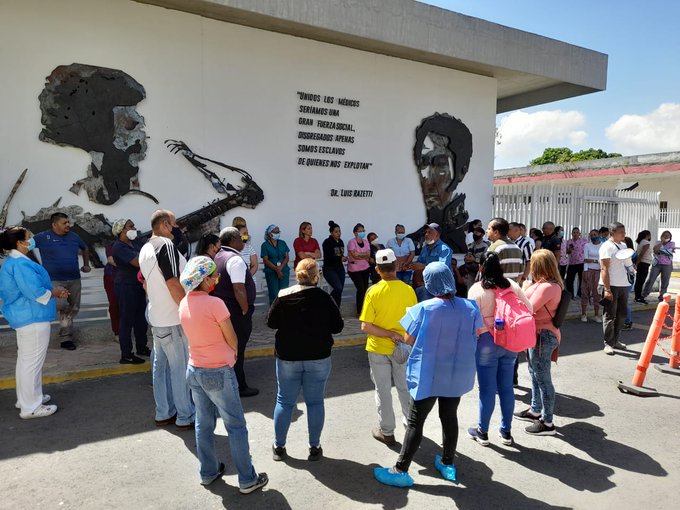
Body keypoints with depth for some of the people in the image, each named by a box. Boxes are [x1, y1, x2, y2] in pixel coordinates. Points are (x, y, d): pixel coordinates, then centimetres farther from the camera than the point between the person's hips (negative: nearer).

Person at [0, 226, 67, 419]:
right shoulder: (21, 264, -21)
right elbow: (36, 293, -27)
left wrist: (53, 291, 10)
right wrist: (55, 293, -9)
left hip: (24, 316, 11)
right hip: (32, 318, -11)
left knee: (26, 360, 21)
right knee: (32, 362, -3)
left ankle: (26, 397, 34)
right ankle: (30, 407, 5)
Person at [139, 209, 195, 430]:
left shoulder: (145, 249, 10)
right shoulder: (166, 245, -18)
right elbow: (173, 284, -22)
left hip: (156, 318, 9)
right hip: (174, 319, -9)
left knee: (161, 366, 14)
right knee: (181, 369, 1)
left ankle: (164, 413, 24)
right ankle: (185, 416, 11)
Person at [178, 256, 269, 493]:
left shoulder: (184, 303, 0)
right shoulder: (214, 303, -22)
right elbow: (232, 340, -13)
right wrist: (232, 353, 6)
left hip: (194, 371, 7)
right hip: (218, 373, -7)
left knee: (203, 424, 19)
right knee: (236, 427, 6)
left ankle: (208, 472, 33)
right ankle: (247, 480, 15)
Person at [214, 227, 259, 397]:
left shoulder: (218, 257, 11)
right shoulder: (235, 259, -19)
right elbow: (239, 290, -26)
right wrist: (246, 310, -15)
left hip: (222, 307, 10)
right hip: (236, 313, -9)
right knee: (237, 350, 2)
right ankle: (239, 388, 13)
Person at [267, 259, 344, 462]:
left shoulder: (283, 297, -10)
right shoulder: (324, 298, -11)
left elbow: (271, 322, 1)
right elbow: (337, 326, -5)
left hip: (287, 357, 1)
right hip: (318, 358, 0)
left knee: (284, 401, 13)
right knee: (315, 401, 11)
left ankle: (279, 447, 23)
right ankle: (315, 447, 18)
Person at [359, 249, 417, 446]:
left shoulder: (373, 292, -17)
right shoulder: (408, 290, -12)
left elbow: (365, 326, -18)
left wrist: (390, 334, -16)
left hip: (378, 349, -2)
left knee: (383, 390, 12)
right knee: (405, 388, 20)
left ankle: (387, 432, 24)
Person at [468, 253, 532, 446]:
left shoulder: (477, 289, -12)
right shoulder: (512, 285, 0)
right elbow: (529, 309, 4)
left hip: (487, 342, -4)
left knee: (487, 389, 6)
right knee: (506, 387, 13)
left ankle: (482, 432, 20)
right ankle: (506, 431, 26)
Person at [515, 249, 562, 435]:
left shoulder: (547, 287, -23)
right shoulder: (549, 284, 9)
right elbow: (529, 301, 13)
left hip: (543, 335, -11)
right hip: (539, 333, 11)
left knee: (543, 378, -2)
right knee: (534, 373, 22)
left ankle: (547, 423, 8)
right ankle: (535, 411, 38)